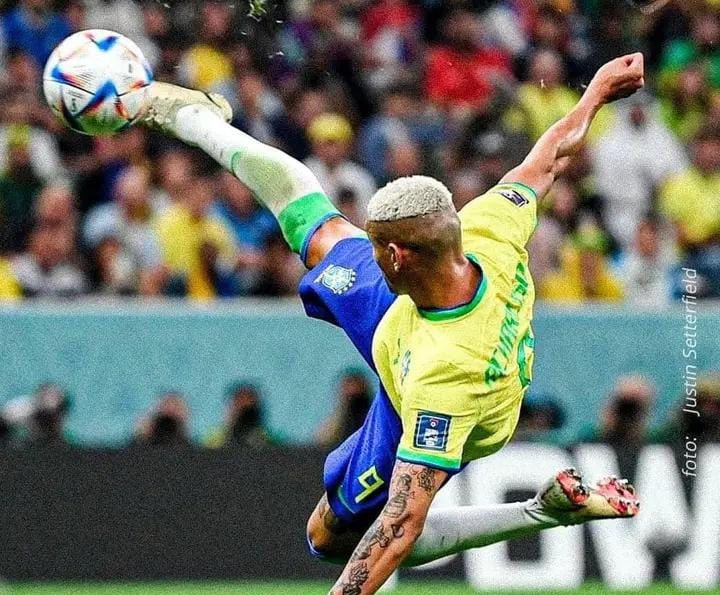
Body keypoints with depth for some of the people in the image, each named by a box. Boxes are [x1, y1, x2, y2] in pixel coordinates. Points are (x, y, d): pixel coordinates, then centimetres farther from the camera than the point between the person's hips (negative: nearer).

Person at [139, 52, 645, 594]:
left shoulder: (445, 375, -51)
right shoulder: (490, 231, -36)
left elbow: (404, 520, -49)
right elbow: (547, 161, -14)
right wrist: (596, 94, 4)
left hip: (424, 424, -5)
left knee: (332, 538, 18)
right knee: (314, 229, 18)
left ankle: (543, 511, 11)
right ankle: (189, 114, 44)